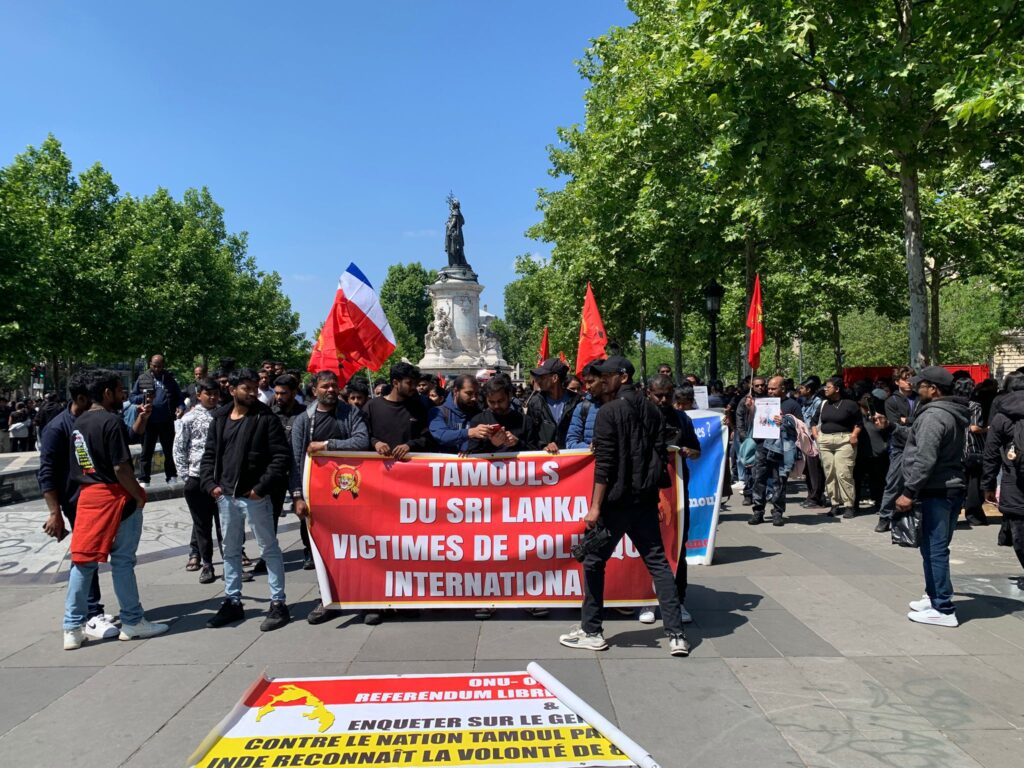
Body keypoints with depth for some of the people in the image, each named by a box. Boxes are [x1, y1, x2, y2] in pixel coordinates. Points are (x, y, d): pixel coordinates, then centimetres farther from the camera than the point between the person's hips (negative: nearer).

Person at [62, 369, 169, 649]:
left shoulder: (78, 423, 11)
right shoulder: (112, 421, -15)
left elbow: (77, 466, 15)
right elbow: (121, 468, -20)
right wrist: (140, 495, -9)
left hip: (87, 497, 8)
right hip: (115, 497, -8)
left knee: (83, 562, 10)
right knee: (122, 562, 2)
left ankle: (72, 629, 15)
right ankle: (132, 622, 14)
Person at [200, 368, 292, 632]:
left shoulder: (267, 418, -7)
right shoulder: (219, 420, 10)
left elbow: (282, 456, -11)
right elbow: (209, 455, 15)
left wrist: (262, 486, -16)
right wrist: (210, 483, 0)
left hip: (255, 496, -6)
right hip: (226, 496, 6)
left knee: (269, 549, 2)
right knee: (230, 551, 15)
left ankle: (278, 603, 9)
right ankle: (232, 602, 28)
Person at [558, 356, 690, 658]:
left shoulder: (609, 412, -11)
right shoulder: (652, 411, 8)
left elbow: (604, 463, -15)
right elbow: (660, 455, 10)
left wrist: (595, 506, -13)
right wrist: (651, 490, 18)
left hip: (616, 501, -6)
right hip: (645, 501, 6)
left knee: (594, 562, 8)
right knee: (658, 563, 9)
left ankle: (591, 631, 16)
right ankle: (676, 635, 7)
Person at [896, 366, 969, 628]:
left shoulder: (934, 415, -16)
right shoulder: (953, 413, 16)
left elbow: (925, 459, -23)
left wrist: (909, 492, -20)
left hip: (937, 492, -10)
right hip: (951, 488, 10)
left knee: (935, 549, -6)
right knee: (933, 548, 18)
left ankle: (943, 609, -1)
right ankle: (935, 596, 27)